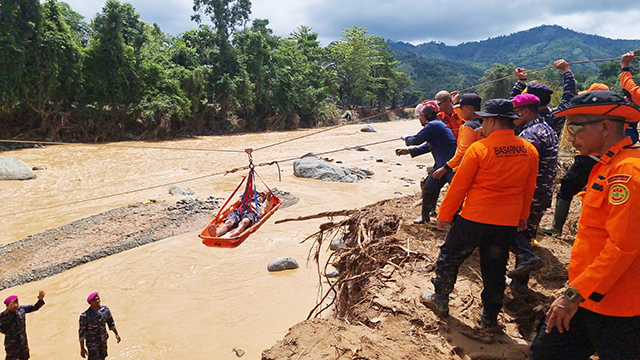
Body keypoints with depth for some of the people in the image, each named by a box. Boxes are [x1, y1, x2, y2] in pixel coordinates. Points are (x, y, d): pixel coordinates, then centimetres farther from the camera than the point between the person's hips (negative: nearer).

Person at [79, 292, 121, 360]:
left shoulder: (105, 309, -11)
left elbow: (111, 322, 6)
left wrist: (116, 334, 10)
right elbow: (81, 333, -14)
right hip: (92, 342, -5)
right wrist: (82, 348, -11)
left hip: (103, 340, 5)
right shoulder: (85, 316, -24)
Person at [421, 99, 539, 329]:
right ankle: (490, 317, 27)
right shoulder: (529, 151, 0)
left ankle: (440, 299, 28)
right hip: (508, 223, 5)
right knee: (495, 268, 17)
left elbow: (459, 186, -10)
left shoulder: (479, 149, -15)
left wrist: (444, 215, 0)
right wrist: (522, 216, 24)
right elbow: (529, 188, 11)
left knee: (450, 257, 14)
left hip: (474, 218, -4)